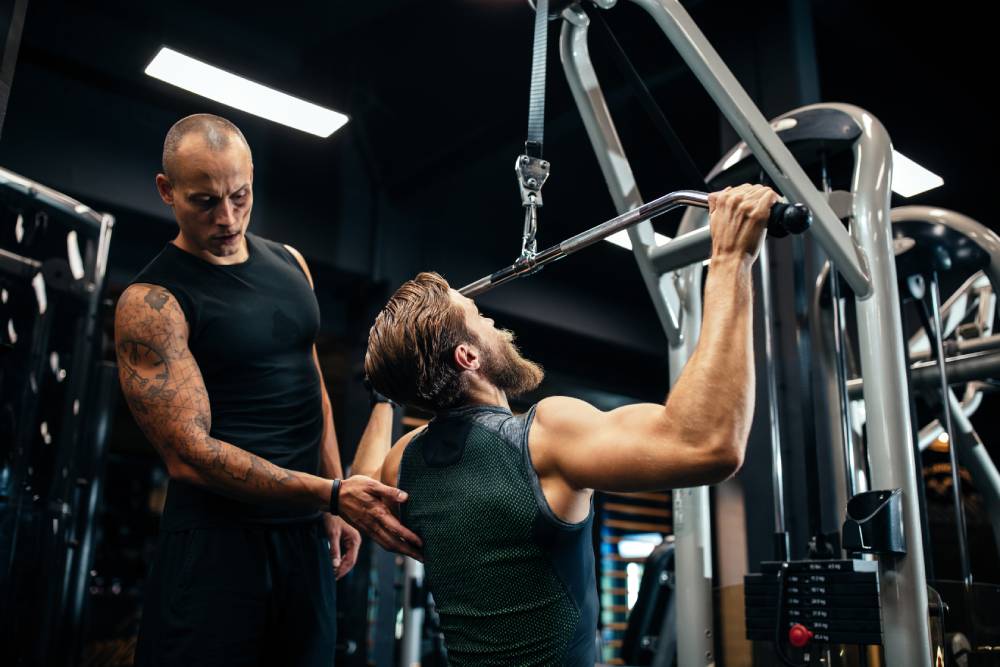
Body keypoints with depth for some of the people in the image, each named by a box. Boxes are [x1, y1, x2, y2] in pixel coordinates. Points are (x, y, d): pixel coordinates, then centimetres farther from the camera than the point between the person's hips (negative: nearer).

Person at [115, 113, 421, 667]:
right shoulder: (151, 301, -12)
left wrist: (334, 505, 11)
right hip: (216, 539, -6)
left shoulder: (289, 263, 8)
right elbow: (189, 454, -18)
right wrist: (334, 494, -23)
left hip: (304, 529, 6)